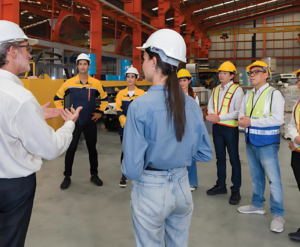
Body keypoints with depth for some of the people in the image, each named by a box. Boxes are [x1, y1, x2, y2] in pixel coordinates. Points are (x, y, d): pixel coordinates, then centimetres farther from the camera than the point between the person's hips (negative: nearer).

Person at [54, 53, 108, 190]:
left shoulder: (96, 83, -2)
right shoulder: (69, 83, -4)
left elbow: (104, 98, 13)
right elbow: (58, 98, 9)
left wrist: (100, 112, 5)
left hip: (90, 122, 1)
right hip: (74, 122, -1)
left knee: (92, 149, 10)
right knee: (71, 149, 2)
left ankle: (94, 175, 25)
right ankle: (67, 177, 16)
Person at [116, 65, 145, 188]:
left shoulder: (142, 93, 1)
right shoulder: (121, 93, 5)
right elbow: (119, 111, 1)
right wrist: (126, 123, -13)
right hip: (124, 127, 1)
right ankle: (124, 176, 15)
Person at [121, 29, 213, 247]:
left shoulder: (140, 105, -21)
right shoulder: (192, 105, -6)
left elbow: (132, 169, -19)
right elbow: (205, 154, 3)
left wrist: (128, 170, 3)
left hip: (150, 190, -4)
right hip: (182, 187, 5)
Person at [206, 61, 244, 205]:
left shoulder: (237, 90, -8)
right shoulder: (215, 90, 11)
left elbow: (238, 112, -16)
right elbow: (210, 106, 11)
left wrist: (220, 117, -22)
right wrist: (212, 115, -12)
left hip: (230, 128, -6)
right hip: (217, 127, 6)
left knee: (234, 159, 2)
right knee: (220, 157, 15)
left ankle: (236, 190, 11)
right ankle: (221, 185, 29)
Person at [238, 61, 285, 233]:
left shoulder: (274, 94, -11)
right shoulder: (248, 95, 11)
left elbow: (278, 119, -21)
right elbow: (242, 113, 12)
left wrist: (251, 121, -22)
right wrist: (242, 120, -13)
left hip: (267, 143, -7)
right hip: (251, 141, 7)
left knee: (273, 178, -2)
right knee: (256, 176, 18)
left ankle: (278, 215, 10)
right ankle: (257, 205, 34)